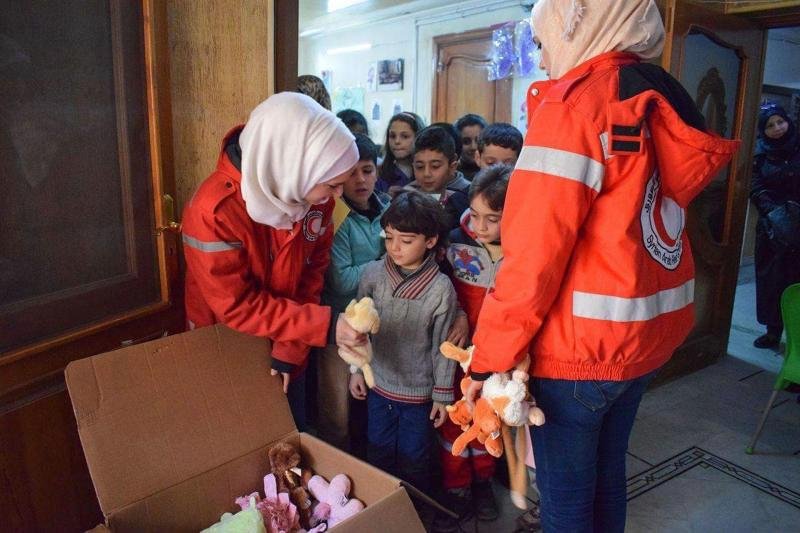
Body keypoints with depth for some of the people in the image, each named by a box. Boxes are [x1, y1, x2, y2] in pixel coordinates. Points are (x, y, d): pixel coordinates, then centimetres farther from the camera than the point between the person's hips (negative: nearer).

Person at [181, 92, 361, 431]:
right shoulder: (214, 212, -31)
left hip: (287, 350, 4)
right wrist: (325, 325, -32)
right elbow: (239, 307, -26)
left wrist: (291, 349, -13)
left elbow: (313, 270, -6)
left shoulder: (314, 194, -15)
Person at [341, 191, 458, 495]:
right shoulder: (373, 274, -10)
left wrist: (443, 395, -3)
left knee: (413, 461, 16)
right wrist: (356, 370, 5)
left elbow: (442, 346, -9)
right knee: (378, 455, 21)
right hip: (378, 384, 3)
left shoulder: (441, 288, -17)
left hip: (419, 391, -3)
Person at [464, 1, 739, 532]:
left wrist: (488, 359, -13)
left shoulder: (574, 102, -15)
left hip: (581, 346, -8)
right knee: (606, 473, 23)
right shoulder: (663, 100, 9)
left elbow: (534, 254, -20)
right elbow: (635, 225, 12)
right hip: (651, 331, 8)